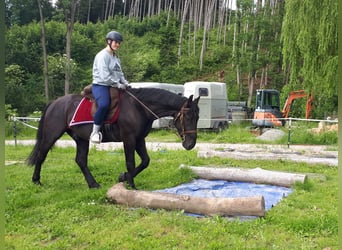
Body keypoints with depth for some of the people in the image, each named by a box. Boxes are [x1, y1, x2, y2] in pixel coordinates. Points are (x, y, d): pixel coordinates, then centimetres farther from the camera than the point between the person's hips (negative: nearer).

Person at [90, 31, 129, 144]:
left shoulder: (115, 56, 17)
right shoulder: (102, 55, -10)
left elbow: (120, 73, 20)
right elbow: (104, 76, -19)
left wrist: (125, 83, 3)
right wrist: (118, 85, -15)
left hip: (114, 86, 9)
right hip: (100, 85, -9)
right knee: (104, 104, -35)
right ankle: (95, 132, -22)